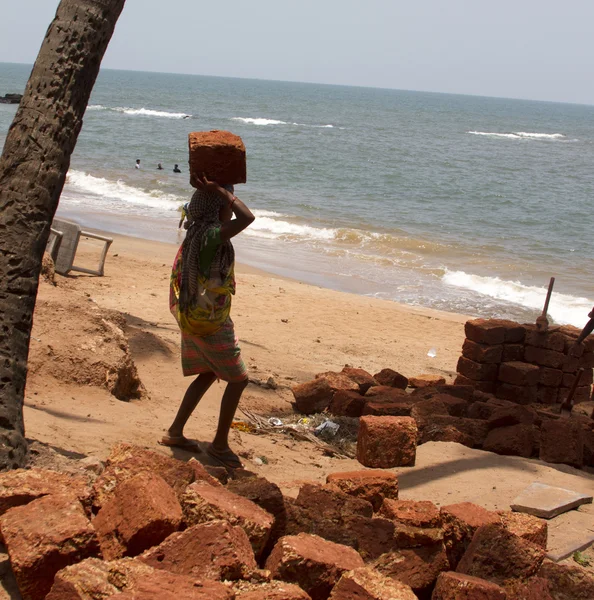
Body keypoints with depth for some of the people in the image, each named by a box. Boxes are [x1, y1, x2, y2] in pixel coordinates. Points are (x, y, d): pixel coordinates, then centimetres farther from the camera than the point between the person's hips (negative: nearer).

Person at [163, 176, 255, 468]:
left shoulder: (197, 232, 5)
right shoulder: (210, 235, -25)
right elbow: (247, 217, -36)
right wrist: (219, 190, -27)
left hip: (194, 315, 10)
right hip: (210, 321, -10)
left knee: (207, 374, 22)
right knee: (238, 378, 2)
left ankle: (175, 432, 26)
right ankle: (220, 444, 10)